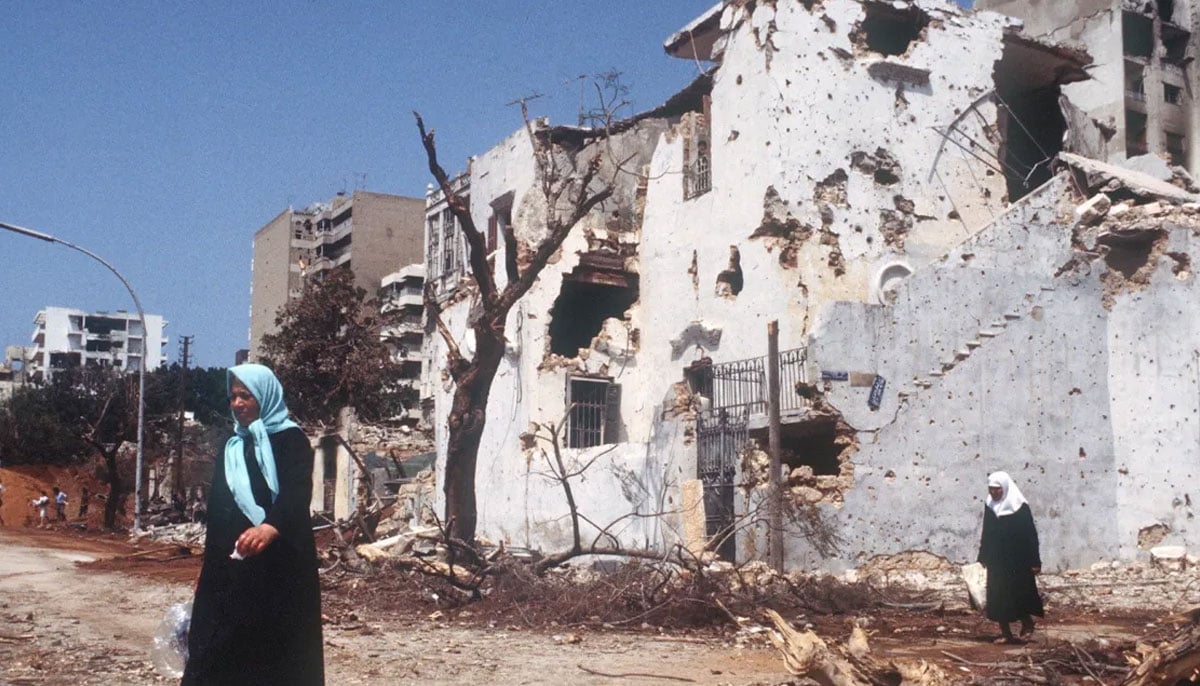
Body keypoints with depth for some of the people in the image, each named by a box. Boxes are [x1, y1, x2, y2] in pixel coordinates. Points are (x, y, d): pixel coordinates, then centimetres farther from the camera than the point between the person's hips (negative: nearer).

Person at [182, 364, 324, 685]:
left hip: (278, 568, -6)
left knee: (278, 652, -3)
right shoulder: (232, 448, 16)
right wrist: (208, 568, 19)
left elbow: (297, 493, -22)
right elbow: (218, 513, 20)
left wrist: (271, 527, -42)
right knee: (217, 655, 1)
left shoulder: (290, 440, -5)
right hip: (230, 570, 6)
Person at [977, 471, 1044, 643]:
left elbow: (1031, 535, -10)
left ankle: (1027, 623, 24)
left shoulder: (1020, 508, -10)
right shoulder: (990, 507, 6)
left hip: (1018, 562, -5)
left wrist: (1035, 561, -13)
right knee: (997, 597, 4)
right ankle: (1006, 634, 13)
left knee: (1018, 594, -1)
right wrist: (983, 557, 13)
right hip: (996, 561, 5)